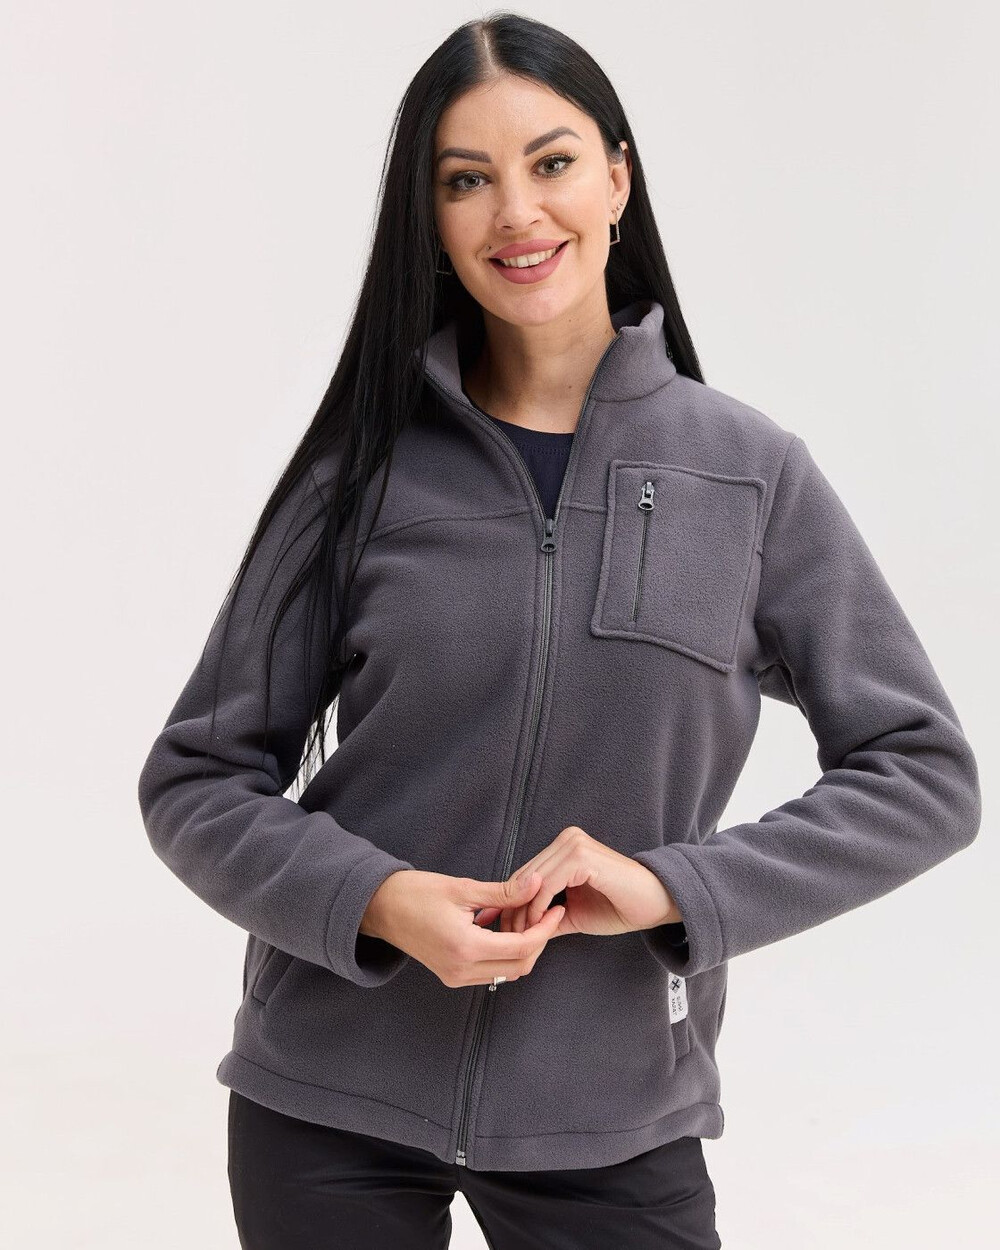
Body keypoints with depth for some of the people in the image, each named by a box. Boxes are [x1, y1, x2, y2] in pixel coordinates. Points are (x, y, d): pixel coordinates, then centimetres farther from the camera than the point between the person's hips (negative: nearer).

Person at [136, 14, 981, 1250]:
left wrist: (672, 886, -14)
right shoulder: (366, 471, -3)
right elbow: (195, 779, 0)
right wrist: (378, 900, -17)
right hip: (328, 1103, 0)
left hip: (613, 1120, 0)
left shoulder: (750, 474, -3)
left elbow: (923, 773, -1)